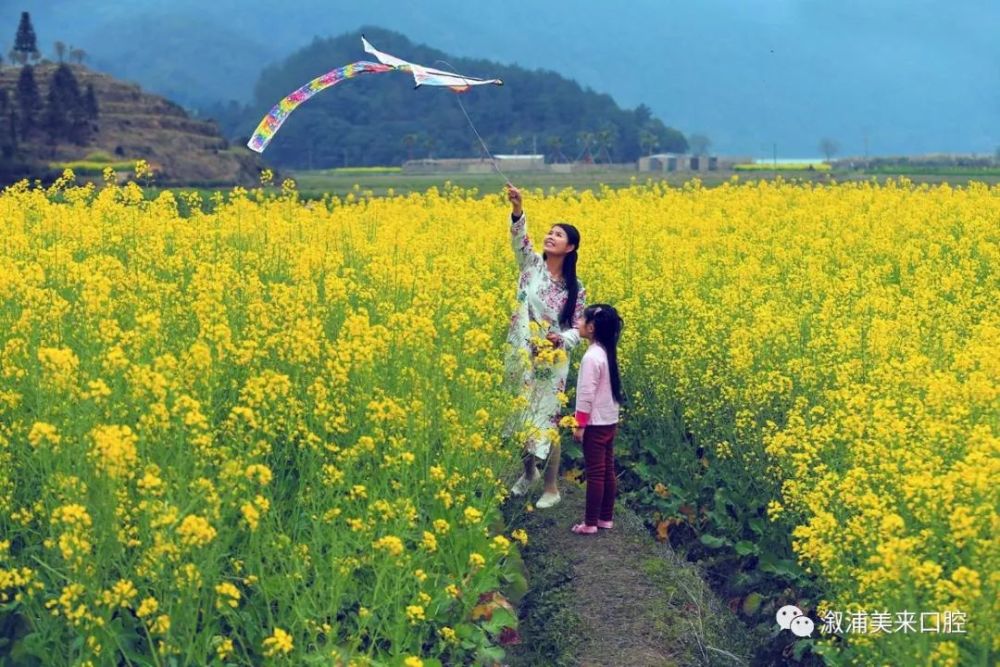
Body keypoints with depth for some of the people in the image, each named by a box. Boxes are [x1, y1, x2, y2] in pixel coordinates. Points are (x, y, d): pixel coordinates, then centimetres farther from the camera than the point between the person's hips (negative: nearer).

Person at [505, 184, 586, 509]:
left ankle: (552, 487, 13)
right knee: (522, 413, 14)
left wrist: (560, 340, -22)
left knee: (546, 419, 1)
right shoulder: (531, 265, -1)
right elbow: (519, 238, -19)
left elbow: (578, 329, 0)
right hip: (521, 355, 2)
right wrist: (517, 209, -36)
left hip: (551, 360, -2)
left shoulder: (575, 287, -2)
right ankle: (529, 470, 36)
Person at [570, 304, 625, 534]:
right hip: (609, 422, 9)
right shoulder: (607, 353, 8)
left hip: (595, 424, -9)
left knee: (595, 473, -4)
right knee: (607, 471, 12)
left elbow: (587, 394, -21)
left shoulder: (592, 357, -20)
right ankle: (606, 518, 20)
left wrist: (580, 425, -16)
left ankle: (590, 523, 2)